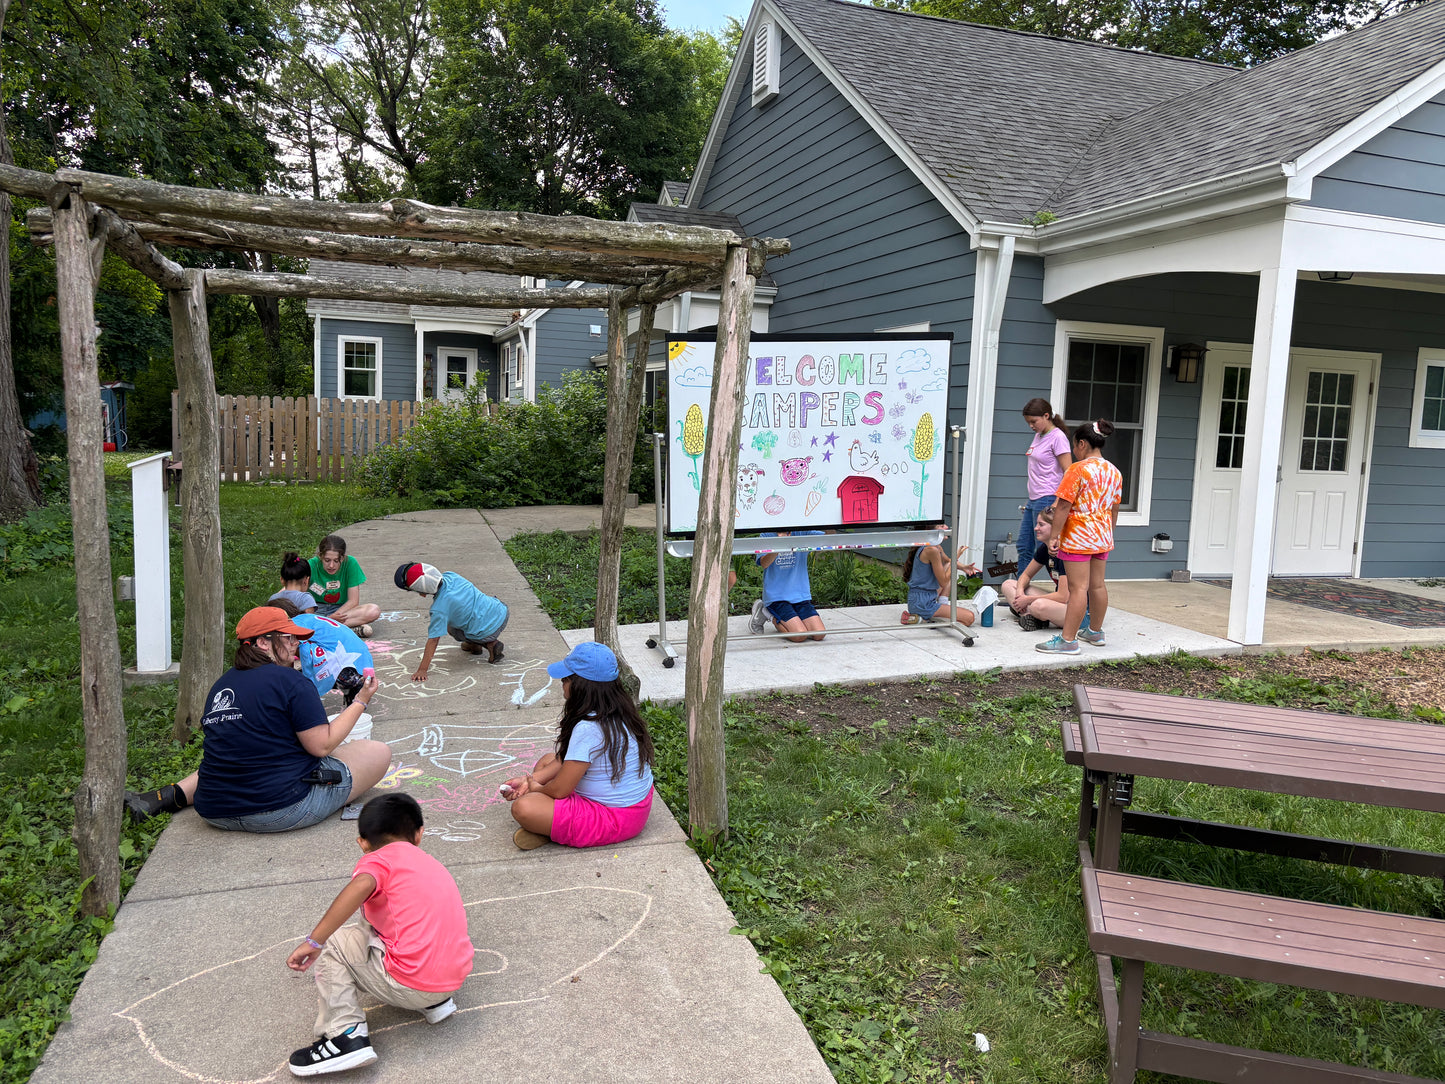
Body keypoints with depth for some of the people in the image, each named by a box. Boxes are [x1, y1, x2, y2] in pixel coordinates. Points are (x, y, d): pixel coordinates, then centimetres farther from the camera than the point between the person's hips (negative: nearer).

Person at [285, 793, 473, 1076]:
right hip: (456, 978, 8)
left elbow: (360, 887, -23)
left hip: (409, 986, -7)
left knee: (332, 944, 10)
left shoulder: (379, 859, 0)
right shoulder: (434, 865, 22)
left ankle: (345, 1036, -1)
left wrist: (314, 941, -21)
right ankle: (436, 1002, 19)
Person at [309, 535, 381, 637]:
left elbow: (353, 601, -10)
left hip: (342, 609, 1)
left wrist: (332, 617, -23)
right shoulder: (312, 565, -15)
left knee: (374, 610, -28)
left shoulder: (350, 563, -13)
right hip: (315, 609, -1)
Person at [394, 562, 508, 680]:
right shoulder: (449, 575, -2)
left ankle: (490, 644, 6)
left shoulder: (439, 609, -21)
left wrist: (422, 670, -17)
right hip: (502, 610, 8)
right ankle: (475, 644, 32)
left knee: (450, 627, 19)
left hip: (490, 631, -8)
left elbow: (433, 639, -20)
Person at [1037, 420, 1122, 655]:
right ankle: (1095, 631, 29)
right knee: (1097, 584, 16)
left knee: (1078, 587, -9)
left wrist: (1054, 535, -13)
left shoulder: (1078, 470, -15)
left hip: (1078, 537, -8)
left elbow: (1064, 506, -17)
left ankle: (1068, 640, -7)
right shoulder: (1114, 472, 10)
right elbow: (1114, 509, 18)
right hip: (1102, 538, 8)